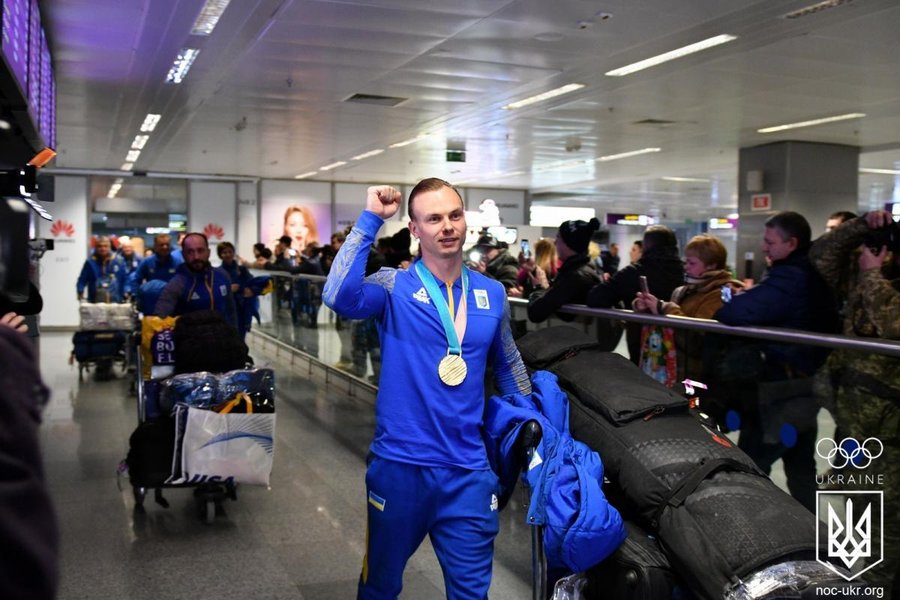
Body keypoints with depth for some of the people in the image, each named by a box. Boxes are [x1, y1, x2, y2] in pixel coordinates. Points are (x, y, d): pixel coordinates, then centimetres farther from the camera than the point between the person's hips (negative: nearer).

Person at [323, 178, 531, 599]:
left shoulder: (493, 294, 4)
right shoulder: (394, 286, -8)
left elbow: (508, 365, 19)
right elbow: (339, 296, -30)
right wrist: (370, 220, -25)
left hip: (468, 471, 3)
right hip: (400, 464, -2)